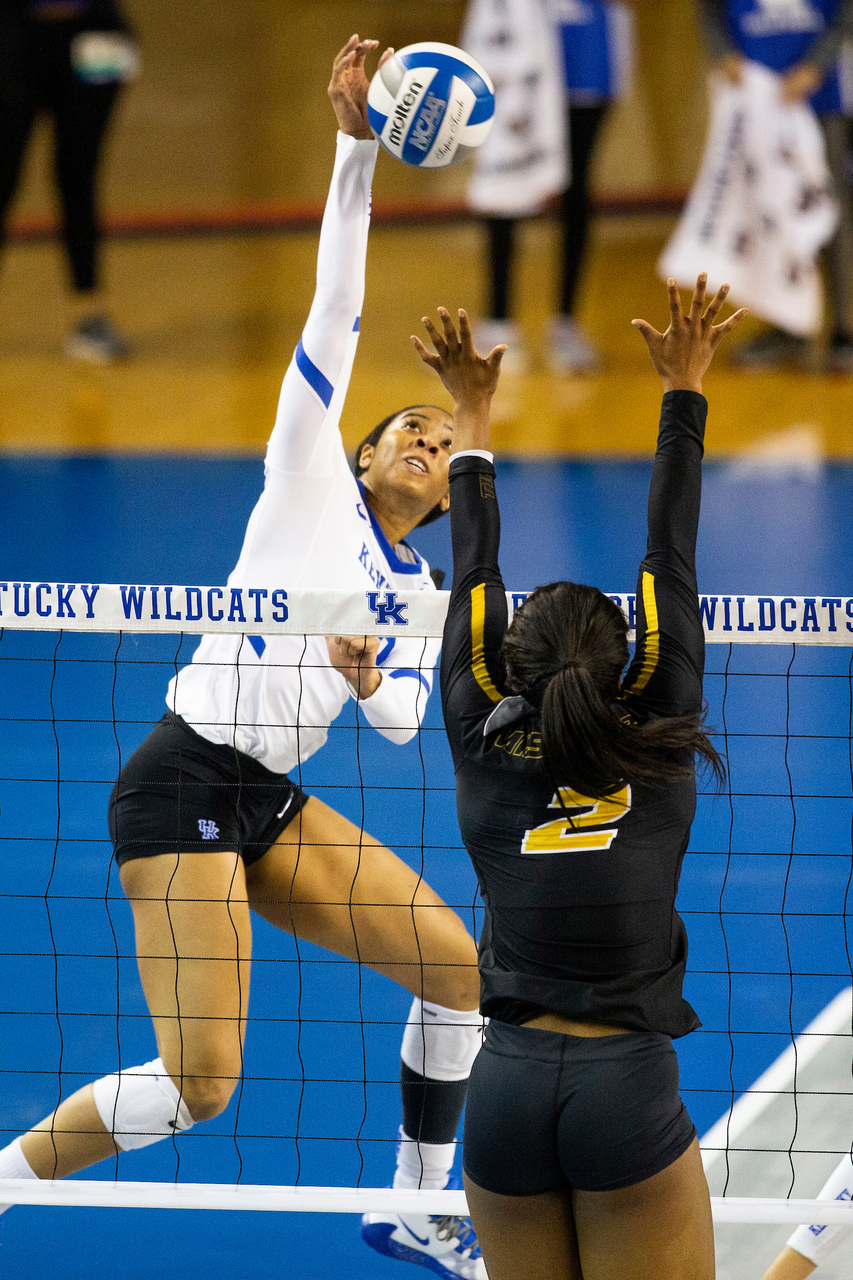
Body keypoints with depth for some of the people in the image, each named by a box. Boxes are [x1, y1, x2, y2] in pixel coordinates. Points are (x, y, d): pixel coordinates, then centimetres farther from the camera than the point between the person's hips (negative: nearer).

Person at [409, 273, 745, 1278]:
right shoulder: (658, 752, 3)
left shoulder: (485, 753, 6)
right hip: (630, 1093, -2)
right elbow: (671, 562, 11)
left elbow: (473, 576, 18)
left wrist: (471, 415, 29)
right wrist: (683, 392, 19)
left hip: (507, 1091, 2)